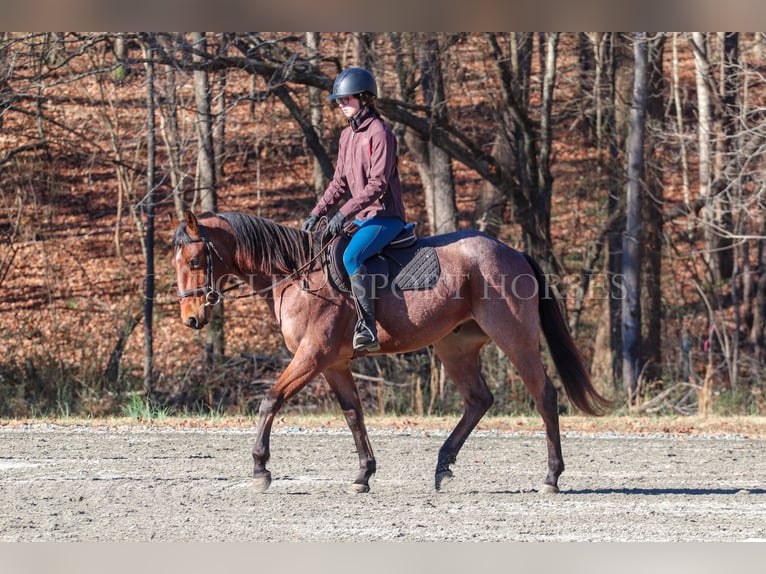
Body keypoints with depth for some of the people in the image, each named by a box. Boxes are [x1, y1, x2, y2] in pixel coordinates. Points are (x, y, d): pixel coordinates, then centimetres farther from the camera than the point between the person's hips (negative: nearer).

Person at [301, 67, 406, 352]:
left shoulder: (379, 133, -14)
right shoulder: (347, 136, 14)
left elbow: (377, 184, -21)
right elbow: (339, 182, 18)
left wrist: (344, 213, -26)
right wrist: (317, 213, 6)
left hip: (385, 216, -10)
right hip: (361, 217, 10)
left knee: (351, 257, -32)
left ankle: (368, 328, -36)